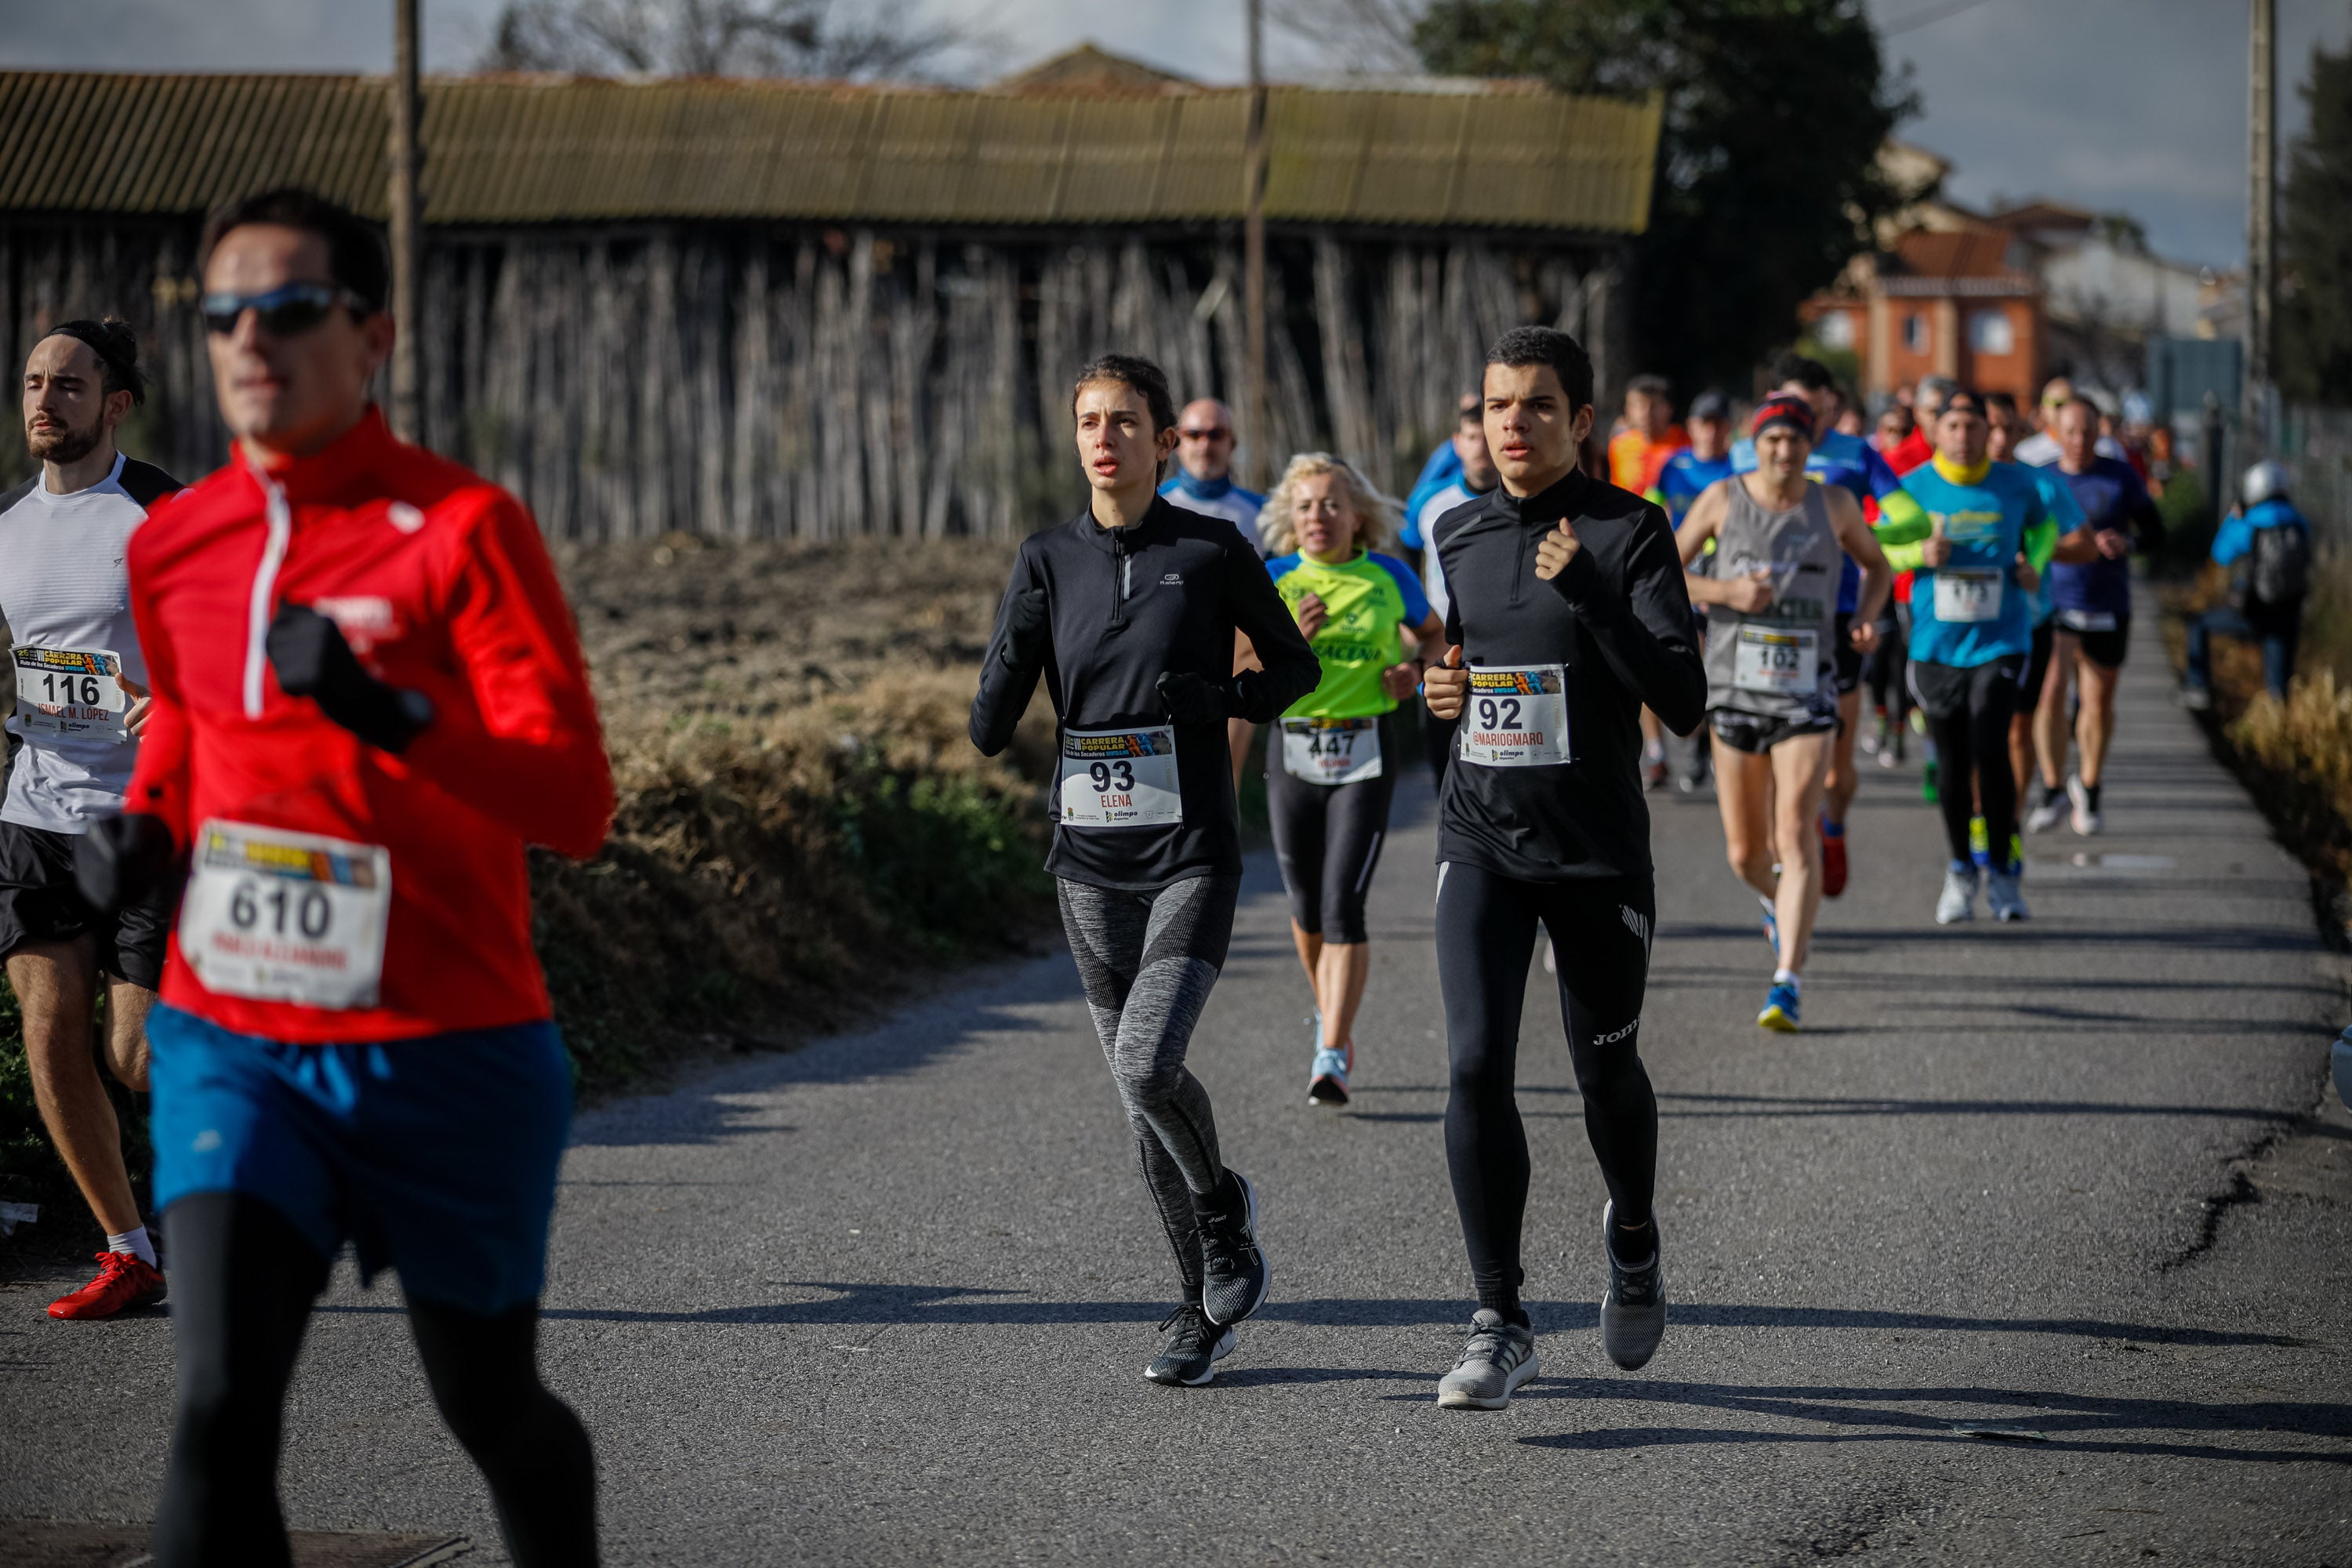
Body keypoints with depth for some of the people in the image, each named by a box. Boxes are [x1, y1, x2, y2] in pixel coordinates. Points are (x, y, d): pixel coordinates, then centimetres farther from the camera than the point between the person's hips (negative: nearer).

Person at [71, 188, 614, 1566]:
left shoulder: (464, 528, -11)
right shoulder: (172, 548, 5)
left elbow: (577, 806, -19)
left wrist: (385, 715, -34)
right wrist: (148, 823, 7)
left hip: (444, 1051, -3)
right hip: (234, 1039, 3)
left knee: (494, 1411, 14)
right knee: (221, 1414, -16)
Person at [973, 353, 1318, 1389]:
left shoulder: (1211, 551, -3)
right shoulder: (1049, 560, 4)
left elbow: (1296, 665, 10)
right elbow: (991, 728, 0)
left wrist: (1221, 697, -6)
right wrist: (1014, 645, -16)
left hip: (1192, 855, -4)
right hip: (1091, 861, 4)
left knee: (1148, 1064, -20)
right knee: (1136, 1096, 7)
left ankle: (1224, 1211, 10)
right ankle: (1205, 1306, 21)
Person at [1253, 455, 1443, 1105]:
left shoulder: (1388, 576, 1)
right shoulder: (1274, 580, -1)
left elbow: (1433, 632, 19)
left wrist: (1416, 671, -1)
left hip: (1365, 753, -2)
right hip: (1292, 750, 2)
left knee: (1343, 903, -13)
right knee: (1307, 905, 11)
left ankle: (1332, 1059, -13)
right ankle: (1331, 1016, 39)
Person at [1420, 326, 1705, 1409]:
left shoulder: (1630, 532, -7)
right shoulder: (1457, 537, 7)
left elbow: (1684, 704, -15)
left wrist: (1589, 592, -23)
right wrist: (1443, 687, 3)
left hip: (1598, 850, -3)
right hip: (1480, 842, 3)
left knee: (1605, 1068, 12)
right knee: (1476, 1067, -12)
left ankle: (1633, 1237, 44)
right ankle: (1500, 1326, -6)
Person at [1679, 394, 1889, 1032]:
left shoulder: (1834, 504, 2)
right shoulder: (1723, 499, 0)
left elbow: (1877, 567, 19)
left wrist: (1866, 619, 0)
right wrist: (1725, 592, -13)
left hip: (1807, 692, -1)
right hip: (1735, 688, 1)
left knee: (1797, 835, -15)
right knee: (1745, 853, 8)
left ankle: (1787, 984, -15)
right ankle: (1780, 902, 44)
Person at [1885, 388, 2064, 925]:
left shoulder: (2016, 484, 0)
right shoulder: (1913, 487, -1)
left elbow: (2044, 525, 20)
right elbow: (1878, 549, 9)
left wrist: (2034, 563, 0)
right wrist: (1920, 553, -11)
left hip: (2001, 642, -1)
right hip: (1936, 645, 1)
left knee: (1990, 749, -17)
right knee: (1952, 766, 5)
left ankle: (2002, 872, -4)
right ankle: (1960, 874, 25)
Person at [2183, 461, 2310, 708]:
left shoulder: (2246, 530, -13)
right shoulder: (2301, 527, -3)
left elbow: (2222, 556, 7)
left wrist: (2234, 518, 17)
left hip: (2251, 615, -3)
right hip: (2287, 618, 3)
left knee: (2200, 627, 23)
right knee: (2279, 688, 14)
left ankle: (2200, 689, 21)